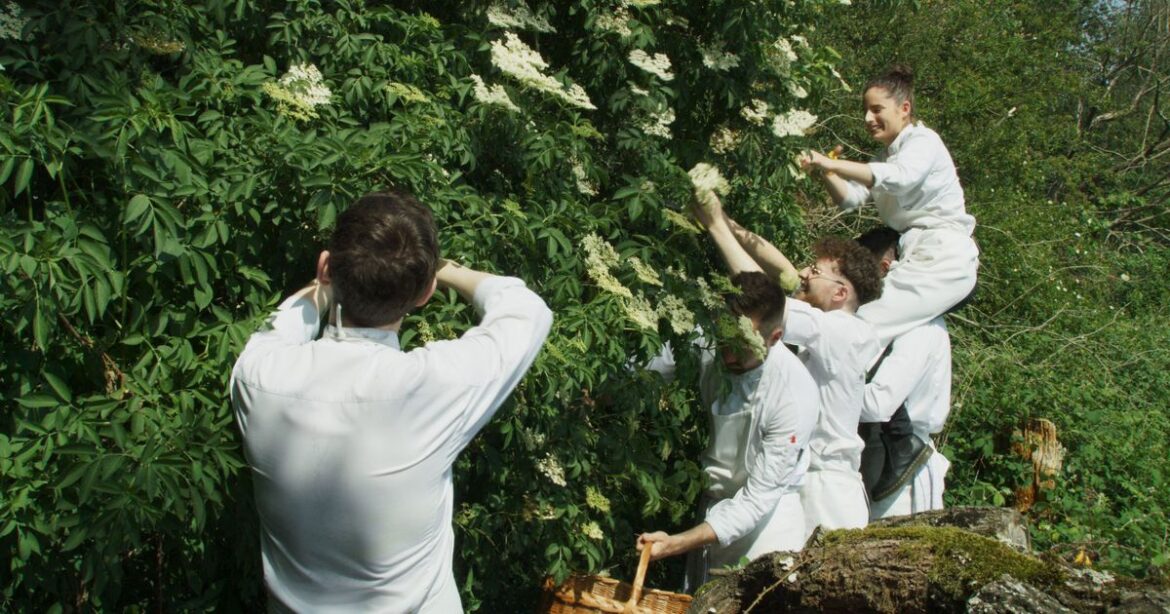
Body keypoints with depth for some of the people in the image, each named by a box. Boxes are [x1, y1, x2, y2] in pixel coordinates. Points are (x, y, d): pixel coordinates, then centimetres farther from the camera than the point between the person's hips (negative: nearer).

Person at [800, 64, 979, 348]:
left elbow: (898, 177, -28)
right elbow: (851, 197, 7)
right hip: (911, 256, 9)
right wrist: (823, 172, -13)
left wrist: (832, 163, -32)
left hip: (943, 261, -9)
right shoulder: (886, 156, 23)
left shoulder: (923, 141, -4)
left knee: (866, 326, -23)